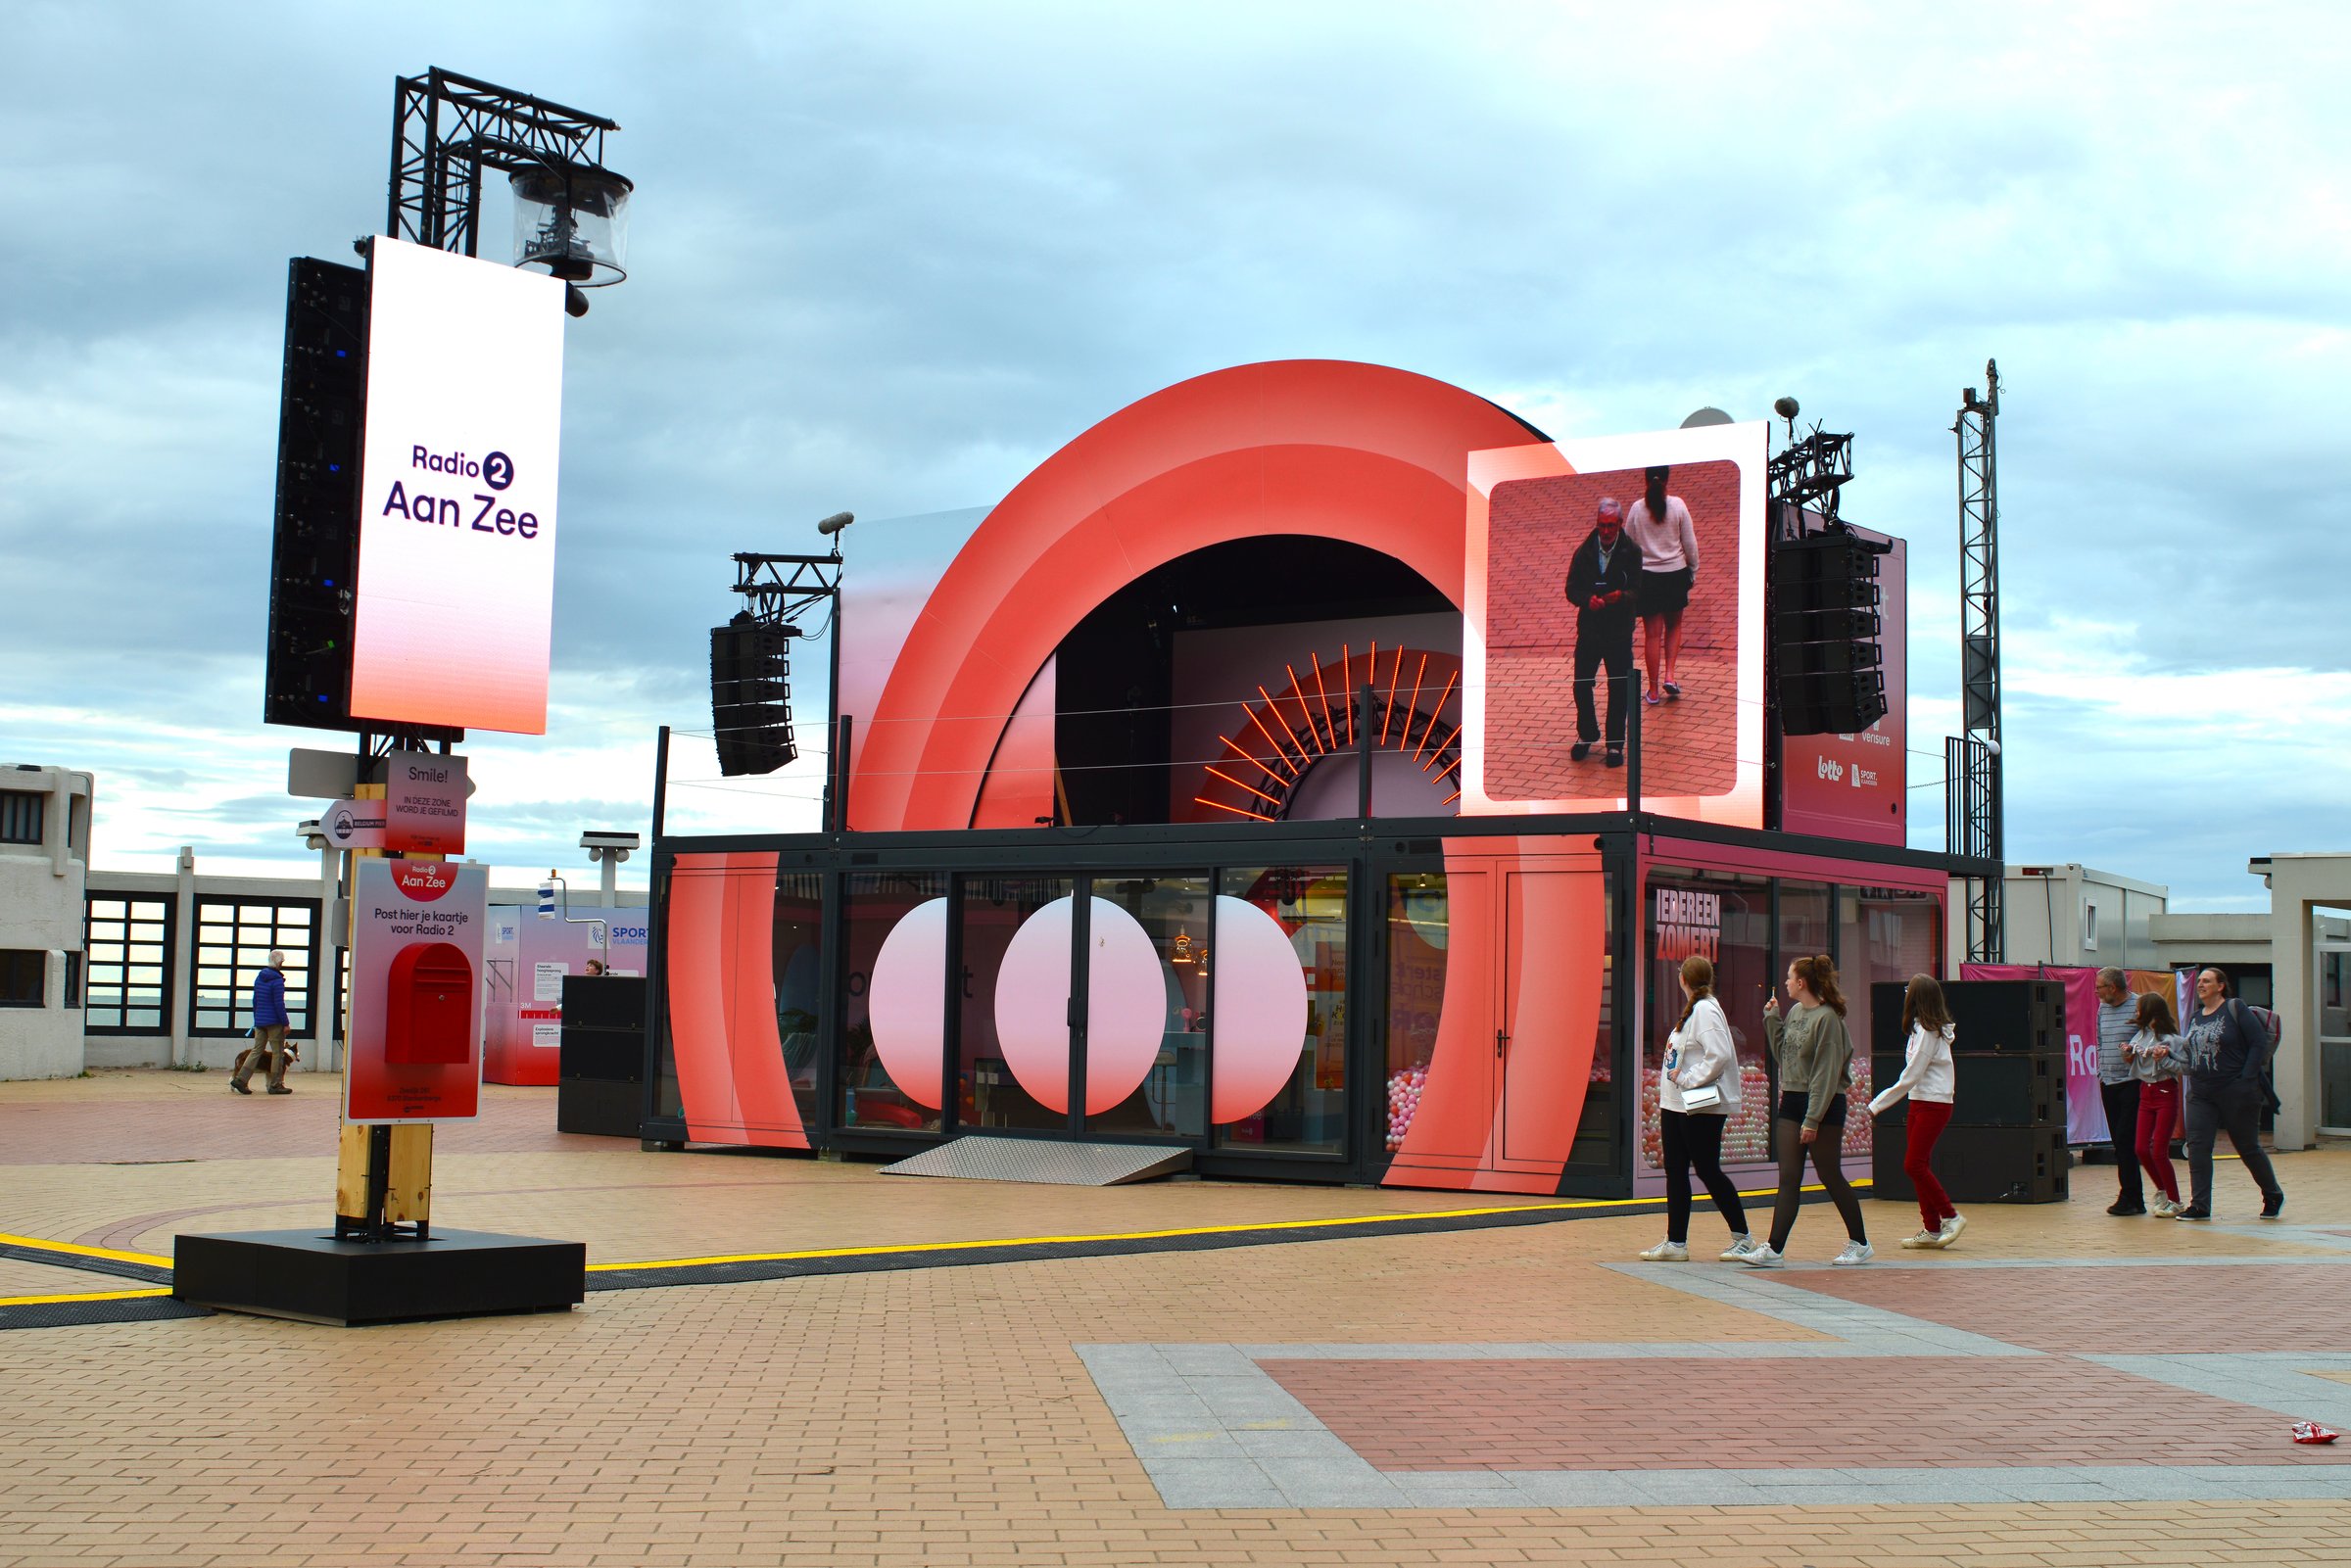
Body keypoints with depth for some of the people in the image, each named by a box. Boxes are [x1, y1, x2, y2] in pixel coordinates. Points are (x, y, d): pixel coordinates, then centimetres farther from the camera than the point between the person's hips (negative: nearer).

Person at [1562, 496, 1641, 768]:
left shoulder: (1631, 552, -4)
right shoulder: (1583, 552, 3)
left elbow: (1638, 590, -10)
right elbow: (1571, 589, -1)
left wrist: (1620, 596, -32)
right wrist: (1589, 600, -22)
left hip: (1619, 632, -2)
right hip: (1588, 629, 2)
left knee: (1619, 689, 1)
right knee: (1581, 684, 6)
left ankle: (1615, 743, 14)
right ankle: (1586, 733, 28)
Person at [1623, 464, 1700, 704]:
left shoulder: (1636, 509, -7)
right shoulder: (1678, 505, -9)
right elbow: (1690, 543, -3)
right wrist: (1693, 570, 11)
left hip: (1647, 575, 0)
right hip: (1675, 573, 0)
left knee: (1652, 633, 5)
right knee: (1674, 626, 20)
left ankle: (1654, 691, 8)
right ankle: (1670, 675, 4)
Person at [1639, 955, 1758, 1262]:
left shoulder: (1706, 1010, -15)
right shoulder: (1692, 1011, 13)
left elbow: (1720, 1055, -25)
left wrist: (1687, 1078, -19)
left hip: (1702, 1107, -9)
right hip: (1676, 1106, 9)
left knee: (1708, 1172, -2)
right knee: (1675, 1172, 8)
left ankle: (1743, 1237, 9)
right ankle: (1675, 1242, 12)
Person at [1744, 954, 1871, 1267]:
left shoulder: (1827, 1019, -16)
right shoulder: (1795, 1012, 8)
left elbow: (1826, 1074, -18)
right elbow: (1782, 1055, 14)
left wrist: (1813, 1120, -20)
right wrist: (1771, 1019, 6)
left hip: (1824, 1106, -7)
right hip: (1791, 1103, 7)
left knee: (1830, 1177, 4)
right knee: (1789, 1179, 3)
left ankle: (1860, 1243, 20)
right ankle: (1774, 1249, -1)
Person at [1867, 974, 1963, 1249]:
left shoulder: (1928, 1031, -15)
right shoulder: (1924, 1028, 12)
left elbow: (1910, 1078, -16)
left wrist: (1877, 1105, -12)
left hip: (1933, 1105, -9)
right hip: (1919, 1103, 9)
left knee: (1914, 1165, -10)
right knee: (1918, 1166, 7)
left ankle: (1950, 1217, -2)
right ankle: (1931, 1229, 10)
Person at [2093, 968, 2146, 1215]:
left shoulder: (2139, 1006, -9)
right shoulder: (2103, 1008, 12)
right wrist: (2101, 1072, 10)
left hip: (2132, 1082, -7)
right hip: (2108, 1084, 7)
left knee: (2126, 1139, -10)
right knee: (2117, 1141, 7)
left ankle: (2130, 1198, -5)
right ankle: (2133, 1198, 12)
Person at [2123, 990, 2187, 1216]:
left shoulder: (2171, 1039, -13)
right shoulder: (2140, 1035, 6)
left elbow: (2186, 1067, -16)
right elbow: (2134, 1063, 16)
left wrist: (2163, 1059, -24)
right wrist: (2128, 1054, -4)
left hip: (2166, 1093, -7)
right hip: (2145, 1093, 7)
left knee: (2159, 1151, -7)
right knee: (2141, 1148, 2)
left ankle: (2174, 1200, 7)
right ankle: (2163, 1191, 22)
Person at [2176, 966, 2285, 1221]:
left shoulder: (2234, 1009, -9)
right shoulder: (2195, 1017, 11)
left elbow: (2260, 1043, -11)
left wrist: (2246, 1079, -15)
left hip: (2236, 1092, -6)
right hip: (2201, 1094, 6)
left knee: (2248, 1147, 6)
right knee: (2197, 1146, -6)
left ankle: (2274, 1196, 27)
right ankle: (2200, 1206, -4)